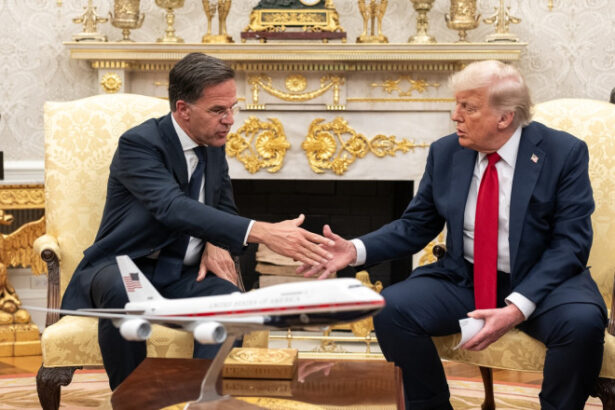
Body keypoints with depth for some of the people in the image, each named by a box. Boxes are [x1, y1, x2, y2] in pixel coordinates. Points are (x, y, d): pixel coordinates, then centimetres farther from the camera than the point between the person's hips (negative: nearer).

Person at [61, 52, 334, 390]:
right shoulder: (139, 143, -18)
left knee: (229, 298, -27)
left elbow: (224, 207, 18)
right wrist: (262, 232, -45)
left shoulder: (214, 145, 4)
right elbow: (174, 207, -34)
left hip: (181, 274, 5)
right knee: (121, 292, -39)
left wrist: (216, 243, -8)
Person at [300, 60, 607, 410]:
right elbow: (415, 227, 9)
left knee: (583, 321, -34)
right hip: (464, 280, 3)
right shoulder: (445, 153, 3)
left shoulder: (564, 153, -9)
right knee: (391, 308, -21)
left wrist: (518, 307, -27)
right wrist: (356, 250, -9)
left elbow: (570, 243, -14)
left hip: (542, 280, -3)